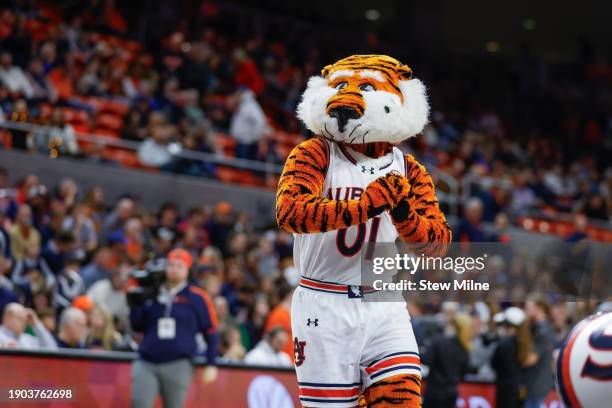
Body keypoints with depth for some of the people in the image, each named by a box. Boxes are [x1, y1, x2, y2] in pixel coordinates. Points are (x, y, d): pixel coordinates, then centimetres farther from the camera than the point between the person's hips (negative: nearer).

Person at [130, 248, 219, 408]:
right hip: (146, 364, 2)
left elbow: (211, 332, 5)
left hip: (178, 365, -2)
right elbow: (137, 326, 15)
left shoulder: (197, 298, 1)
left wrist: (211, 364, 0)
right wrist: (136, 303, -1)